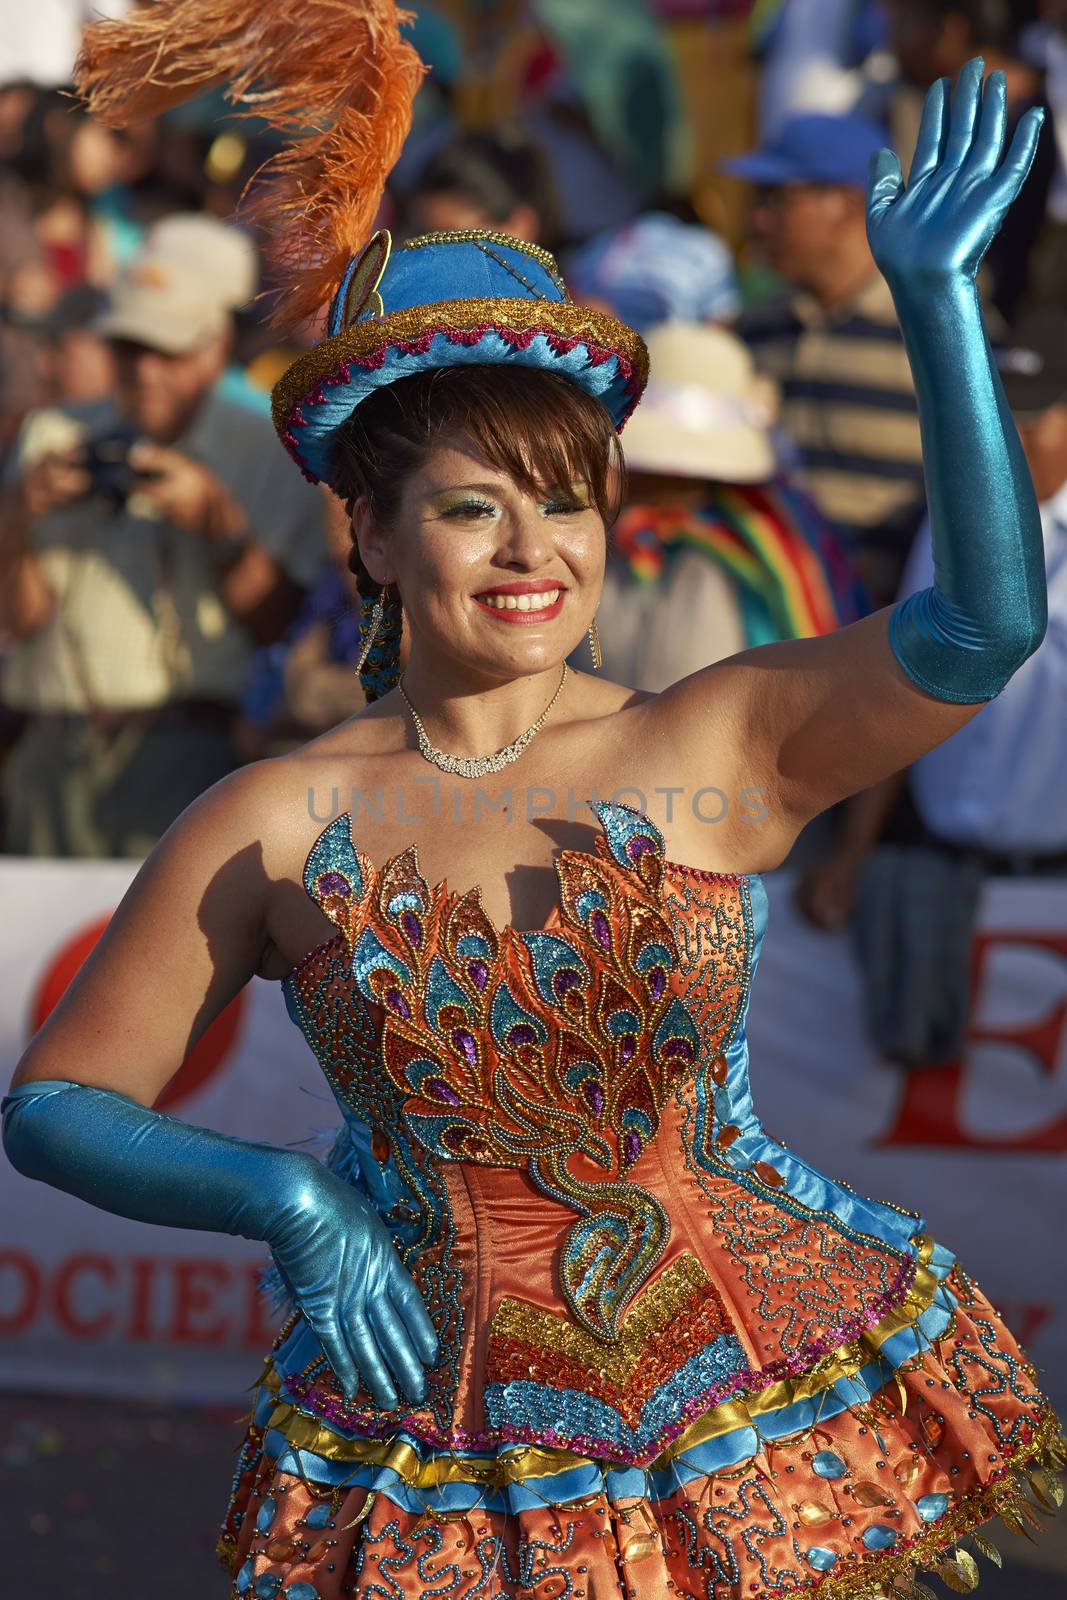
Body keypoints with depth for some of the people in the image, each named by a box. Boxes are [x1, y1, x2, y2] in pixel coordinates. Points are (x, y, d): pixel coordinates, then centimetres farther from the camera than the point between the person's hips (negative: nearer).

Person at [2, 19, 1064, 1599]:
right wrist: (287, 1200, -16)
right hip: (445, 1451, 0)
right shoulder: (274, 829, -3)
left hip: (766, 1415, 0)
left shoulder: (714, 749, -4)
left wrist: (935, 295, -24)